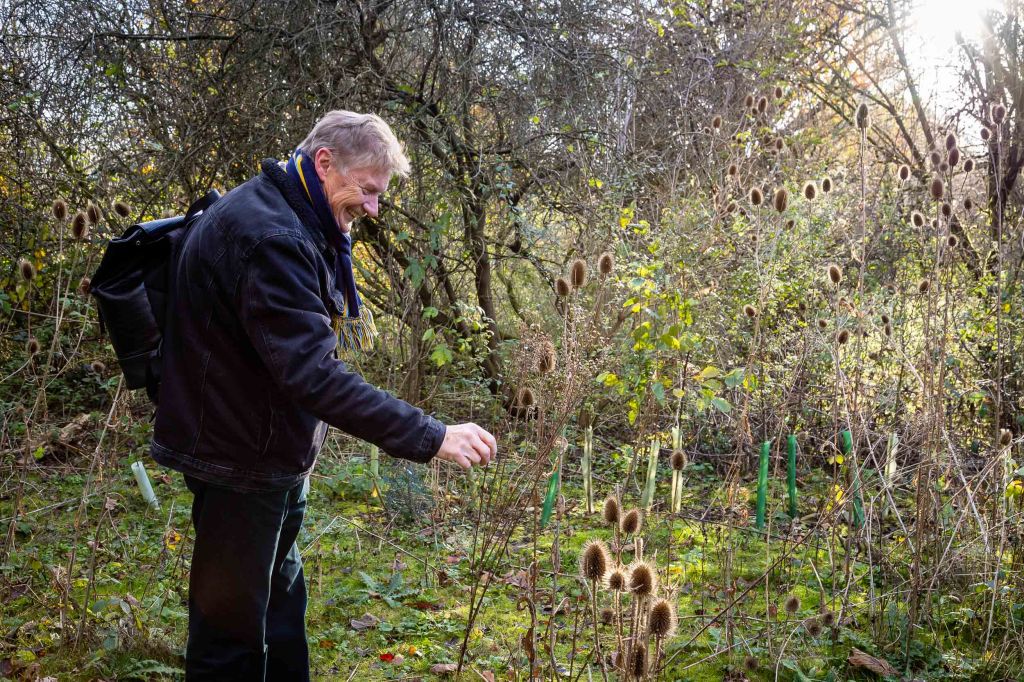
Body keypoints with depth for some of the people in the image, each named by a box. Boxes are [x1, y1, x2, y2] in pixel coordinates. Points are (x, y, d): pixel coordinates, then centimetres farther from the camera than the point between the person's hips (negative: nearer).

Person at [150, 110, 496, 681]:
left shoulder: (298, 225, 8)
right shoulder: (269, 236, -26)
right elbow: (314, 375, -33)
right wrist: (430, 437, -33)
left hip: (277, 455, 10)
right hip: (240, 459, -10)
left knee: (280, 599, 21)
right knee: (234, 621, 3)